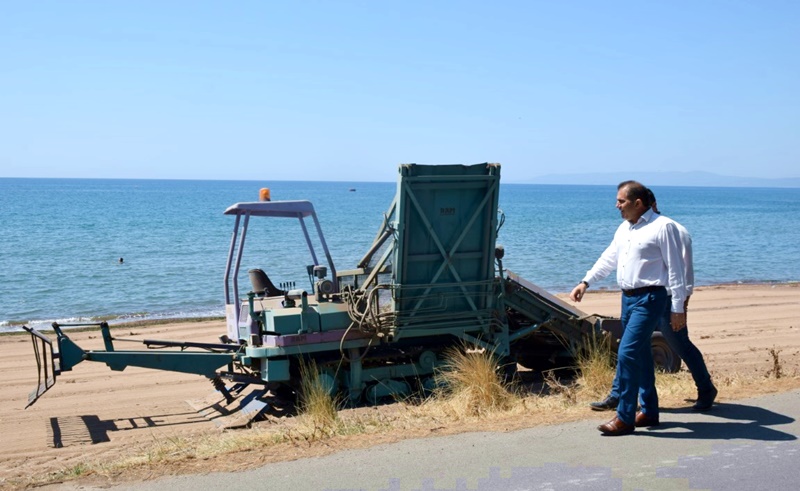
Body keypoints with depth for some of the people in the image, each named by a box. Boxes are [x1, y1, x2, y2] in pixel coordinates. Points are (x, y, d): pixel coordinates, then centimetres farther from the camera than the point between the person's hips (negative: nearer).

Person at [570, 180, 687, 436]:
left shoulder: (663, 227, -10)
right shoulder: (624, 228, 14)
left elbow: (675, 269, -11)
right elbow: (608, 258, 22)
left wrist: (678, 308, -12)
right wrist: (585, 282, 15)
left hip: (649, 299, -8)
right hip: (628, 298, 8)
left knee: (627, 353, -13)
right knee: (640, 355, 14)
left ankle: (625, 418, -6)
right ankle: (649, 411, 26)